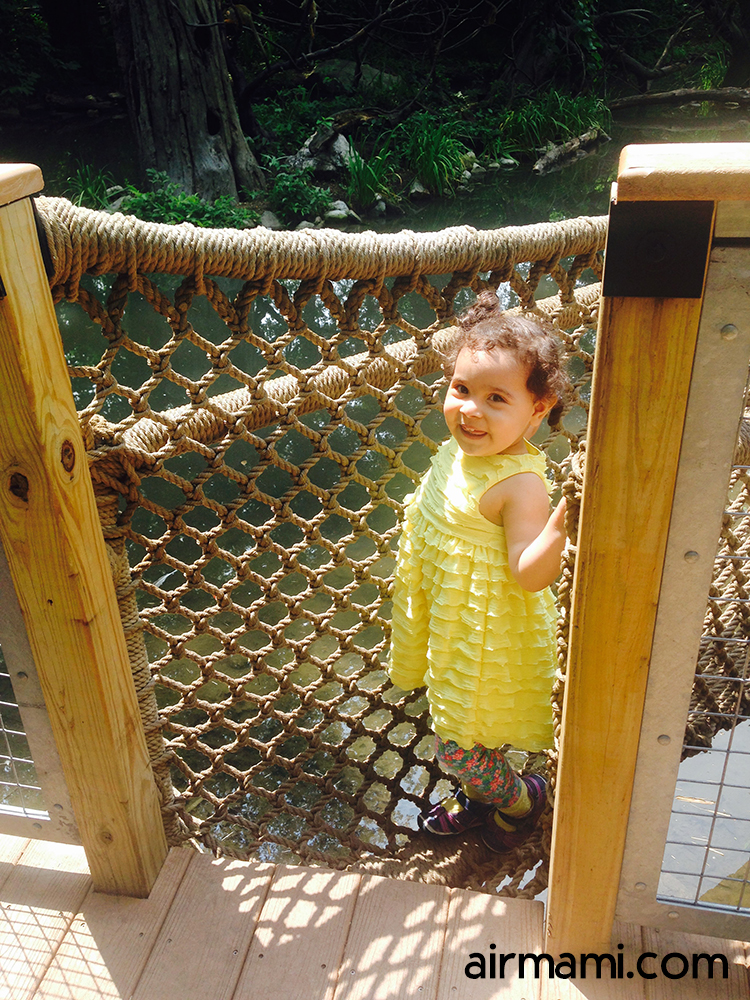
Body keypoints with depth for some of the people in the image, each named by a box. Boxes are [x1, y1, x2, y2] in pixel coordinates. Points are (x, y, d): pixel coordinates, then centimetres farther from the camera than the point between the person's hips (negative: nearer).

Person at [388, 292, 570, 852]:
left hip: (486, 634, -8)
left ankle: (521, 798, 40)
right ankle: (477, 796, 55)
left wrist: (561, 521, -48)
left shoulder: (519, 483, -30)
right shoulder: (461, 446, -5)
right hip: (448, 621, 8)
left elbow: (530, 573, -35)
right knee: (455, 722, 28)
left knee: (458, 747, 9)